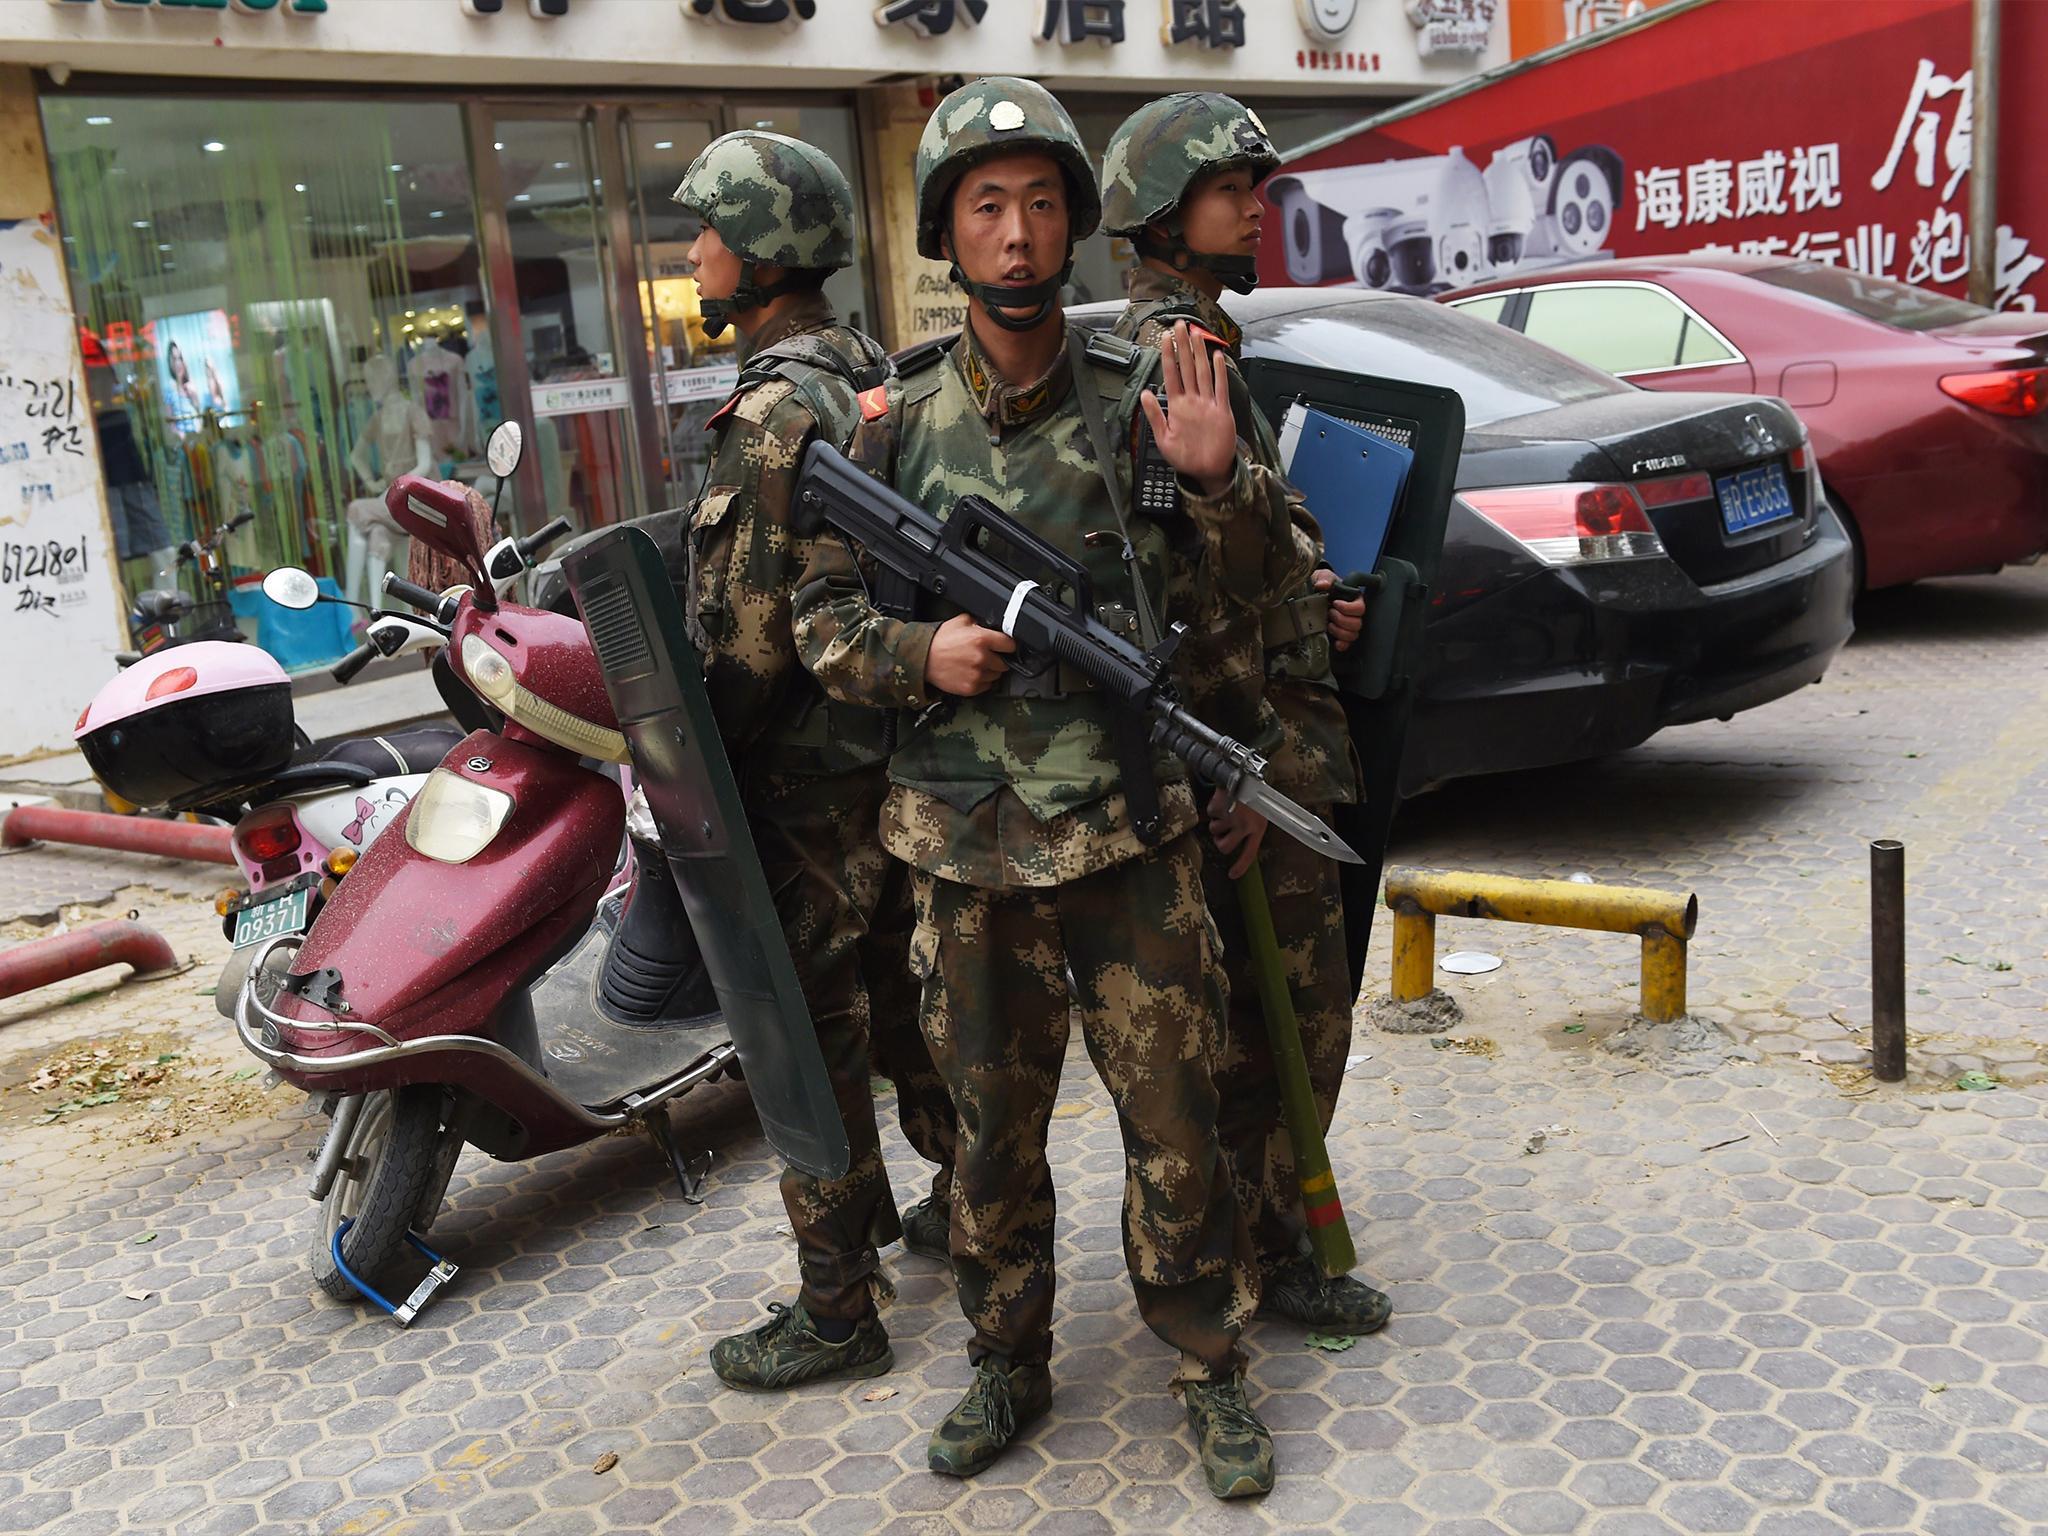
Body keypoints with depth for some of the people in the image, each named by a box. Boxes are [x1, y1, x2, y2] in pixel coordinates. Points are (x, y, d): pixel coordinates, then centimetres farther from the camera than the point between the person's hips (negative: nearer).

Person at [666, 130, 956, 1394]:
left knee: (808, 1031, -1)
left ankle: (836, 1312, 9)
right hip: (892, 744, 10)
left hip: (807, 769, -10)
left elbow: (753, 631, -21)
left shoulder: (776, 409, -19)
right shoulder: (871, 375, 12)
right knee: (896, 991, 22)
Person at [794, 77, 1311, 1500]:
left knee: (1173, 1114, 5)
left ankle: (1211, 1365, 25)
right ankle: (1009, 1366, 33)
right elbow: (824, 614, 7)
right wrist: (922, 654, -13)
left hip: (1130, 829, -1)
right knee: (995, 1123, 14)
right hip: (968, 840, 1)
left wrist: (1220, 479, -17)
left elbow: (1264, 579, 3)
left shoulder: (1141, 392, 0)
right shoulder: (894, 420, 3)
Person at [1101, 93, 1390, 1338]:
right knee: (1295, 1001, -1)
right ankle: (1264, 1256, 12)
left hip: (1269, 715, 11)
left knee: (1249, 996, 20)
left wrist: (1308, 604, 11)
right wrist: (1254, 755, -23)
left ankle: (1239, 1218, 34)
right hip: (1254, 732, -11)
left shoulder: (1185, 344, 18)